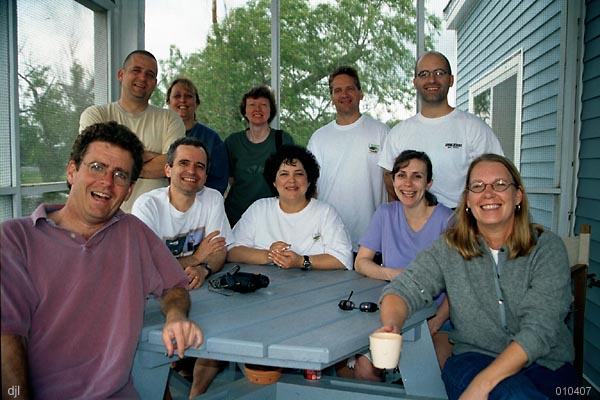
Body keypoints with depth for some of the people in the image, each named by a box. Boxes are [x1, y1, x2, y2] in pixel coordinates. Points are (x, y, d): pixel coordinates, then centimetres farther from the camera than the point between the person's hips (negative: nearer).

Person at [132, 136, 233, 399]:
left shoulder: (213, 199, 0)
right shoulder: (147, 206, -12)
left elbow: (220, 252, -3)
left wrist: (203, 269, -25)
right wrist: (196, 258, -13)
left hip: (199, 295, 4)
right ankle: (180, 366, 4)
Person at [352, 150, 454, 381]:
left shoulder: (447, 220, -8)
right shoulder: (385, 214, 2)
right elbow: (360, 263, 4)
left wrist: (435, 324, -20)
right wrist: (391, 273, -16)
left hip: (438, 319, -2)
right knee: (363, 368, -21)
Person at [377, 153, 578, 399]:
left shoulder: (547, 248, -6)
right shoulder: (449, 248, 0)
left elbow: (540, 329, -15)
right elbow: (404, 289, -8)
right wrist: (392, 325, -33)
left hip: (546, 365, 0)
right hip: (473, 358, 0)